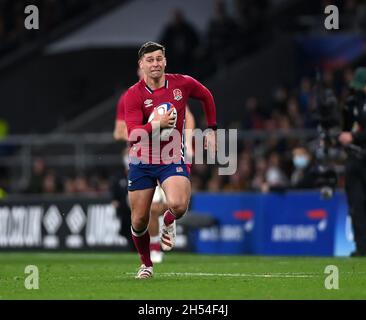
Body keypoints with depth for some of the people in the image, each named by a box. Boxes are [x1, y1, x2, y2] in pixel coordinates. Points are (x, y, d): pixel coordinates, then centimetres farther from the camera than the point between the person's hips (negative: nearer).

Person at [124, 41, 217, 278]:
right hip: (142, 162, 0)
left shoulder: (183, 83, -4)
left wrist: (211, 129, 16)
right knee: (139, 221, 2)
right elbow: (133, 134, -20)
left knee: (179, 205, -27)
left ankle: (168, 223, 11)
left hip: (172, 159, 0)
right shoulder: (134, 95, -11)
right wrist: (157, 125, -34)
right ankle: (146, 264, 28)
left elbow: (207, 96, 17)